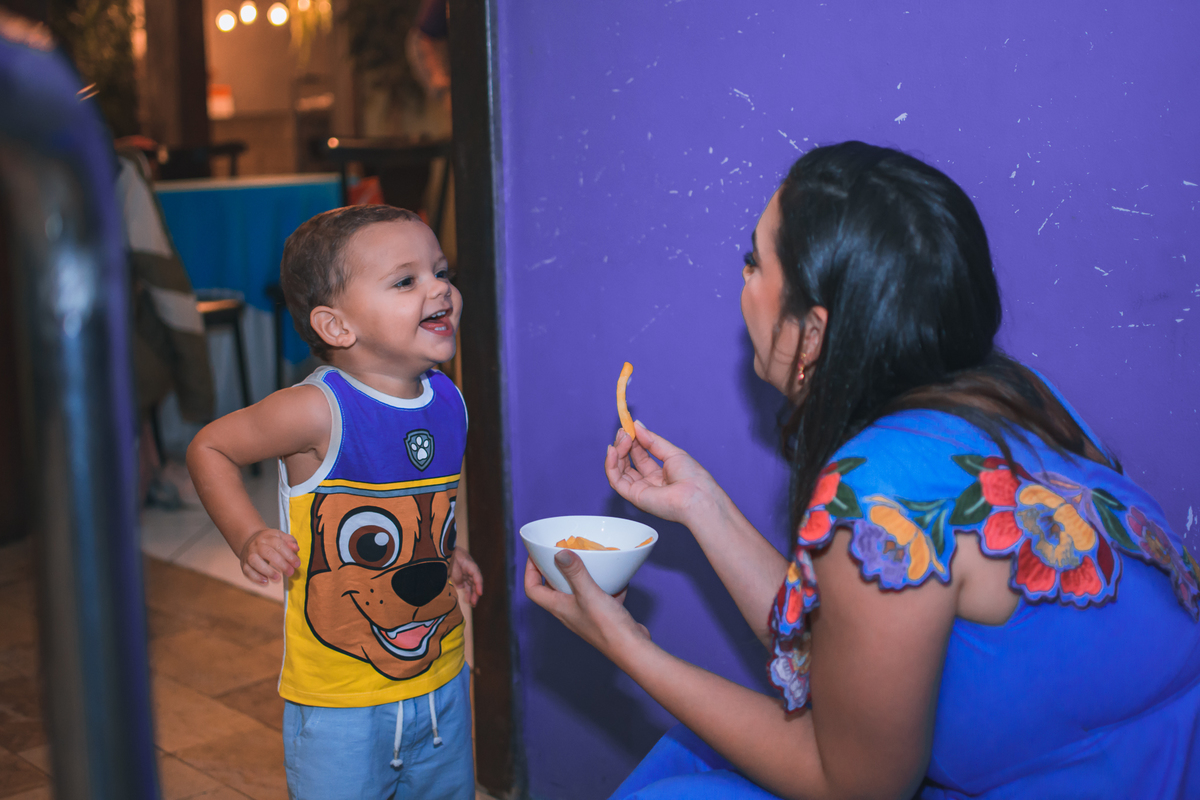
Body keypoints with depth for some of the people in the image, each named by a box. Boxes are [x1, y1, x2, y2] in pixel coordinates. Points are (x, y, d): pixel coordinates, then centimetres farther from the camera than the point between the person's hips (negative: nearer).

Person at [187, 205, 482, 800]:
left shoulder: (448, 400, -2)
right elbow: (208, 449, -9)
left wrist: (445, 553, 6)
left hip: (442, 680, 6)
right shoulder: (318, 412, -22)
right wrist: (249, 538, -19)